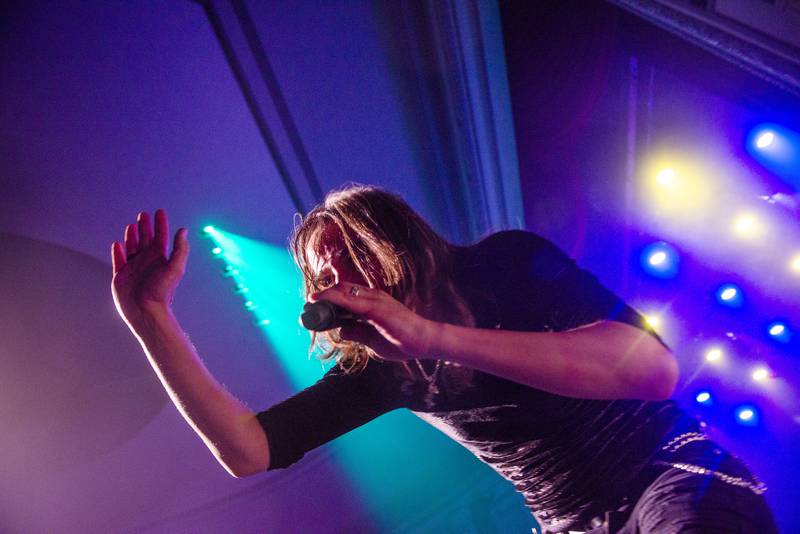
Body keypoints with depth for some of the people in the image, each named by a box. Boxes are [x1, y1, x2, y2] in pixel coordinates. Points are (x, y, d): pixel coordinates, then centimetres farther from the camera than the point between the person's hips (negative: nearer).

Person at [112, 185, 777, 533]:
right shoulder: (378, 368, 7)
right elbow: (251, 450, 0)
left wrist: (435, 338, -26)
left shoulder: (504, 261, -5)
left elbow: (654, 367, -20)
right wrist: (151, 315, -6)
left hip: (674, 477, -5)